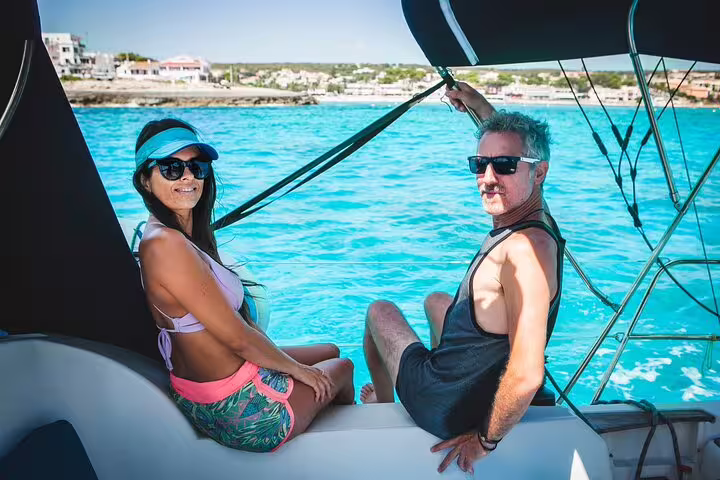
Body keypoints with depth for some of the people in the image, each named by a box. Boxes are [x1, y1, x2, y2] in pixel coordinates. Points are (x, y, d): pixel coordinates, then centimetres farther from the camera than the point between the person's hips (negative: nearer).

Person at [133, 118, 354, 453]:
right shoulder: (166, 244, -28)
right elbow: (238, 337, -23)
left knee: (330, 351, 27)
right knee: (343, 368, 17)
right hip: (238, 410, -8)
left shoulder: (193, 232, 2)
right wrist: (298, 369, -9)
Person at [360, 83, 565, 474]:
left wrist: (485, 439, -23)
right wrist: (478, 104, 18)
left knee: (380, 310, 17)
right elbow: (511, 139, 14)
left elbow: (528, 376, -38)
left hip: (448, 408, -8)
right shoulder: (534, 217, -8)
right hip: (484, 388, 8)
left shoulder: (524, 249, -34)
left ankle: (383, 404, 43)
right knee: (436, 301, 34)